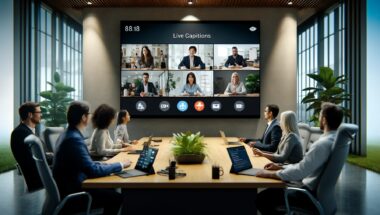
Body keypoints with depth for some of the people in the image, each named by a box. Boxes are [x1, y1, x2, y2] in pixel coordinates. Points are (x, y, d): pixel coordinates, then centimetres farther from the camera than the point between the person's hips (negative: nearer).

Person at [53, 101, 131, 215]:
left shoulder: (68, 134, 7)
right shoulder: (74, 138, -25)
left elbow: (87, 164, 12)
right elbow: (93, 171, -26)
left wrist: (110, 164, 2)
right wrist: (120, 165, -14)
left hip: (69, 187, 9)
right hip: (71, 194, -9)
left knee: (110, 191, 13)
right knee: (117, 197, -7)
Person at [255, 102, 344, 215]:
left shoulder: (322, 144, -27)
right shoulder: (334, 139, 5)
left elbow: (299, 172, -28)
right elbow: (306, 165, 12)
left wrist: (270, 174, -17)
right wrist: (281, 167, 9)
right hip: (318, 189, 10)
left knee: (261, 199, -8)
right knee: (272, 190, 19)